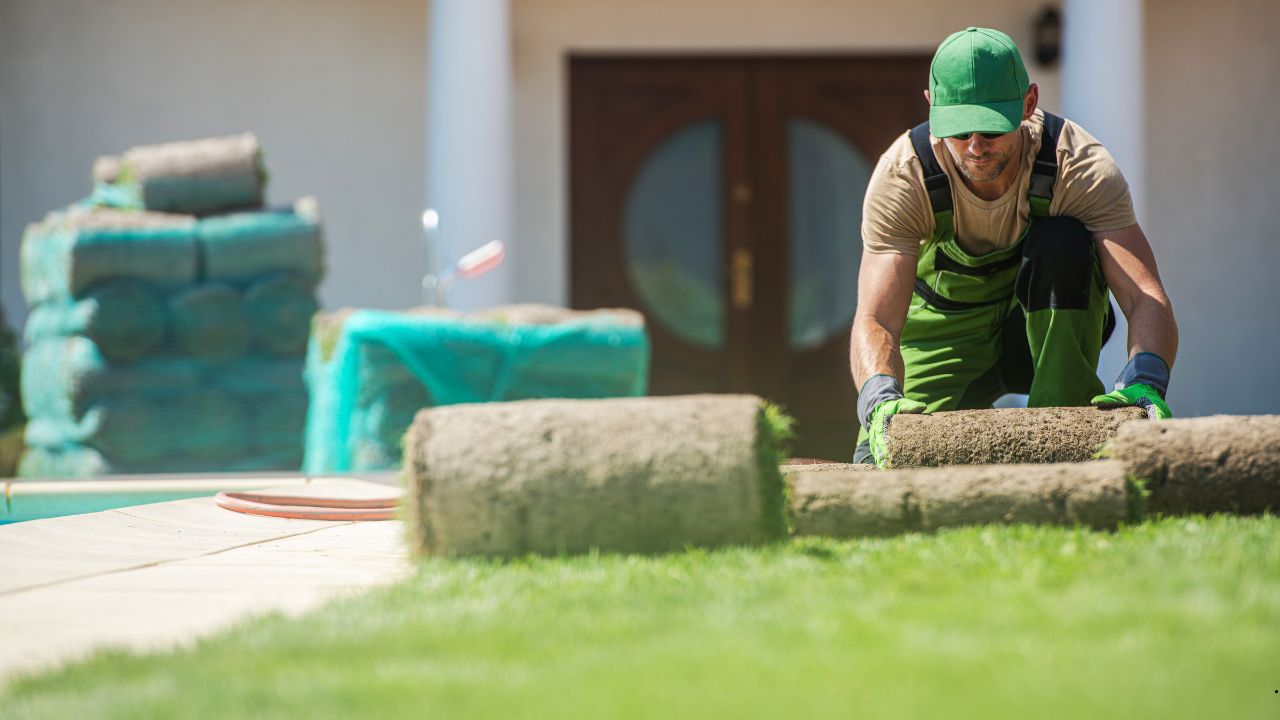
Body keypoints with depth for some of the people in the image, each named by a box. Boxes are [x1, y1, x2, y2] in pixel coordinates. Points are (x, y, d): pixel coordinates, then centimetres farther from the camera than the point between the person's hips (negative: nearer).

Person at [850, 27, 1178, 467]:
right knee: (878, 466, -23)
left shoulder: (1078, 164, -28)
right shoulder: (902, 174, -27)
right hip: (947, 332, 0)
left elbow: (1146, 298, -37)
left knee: (1062, 244, -33)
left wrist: (1144, 381, -59)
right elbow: (875, 318, -36)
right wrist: (880, 398, -58)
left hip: (1055, 321, 0)